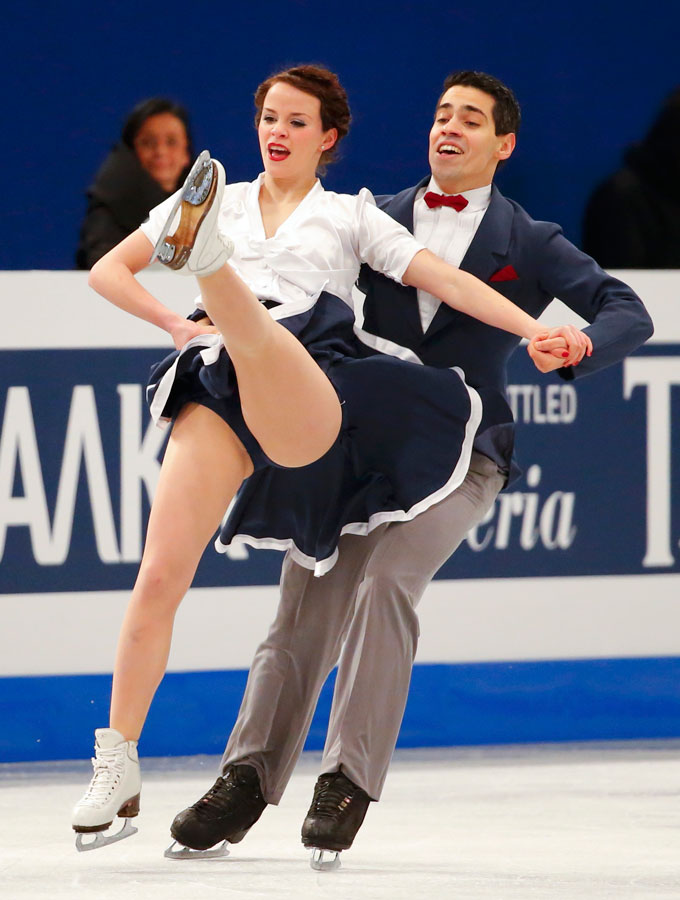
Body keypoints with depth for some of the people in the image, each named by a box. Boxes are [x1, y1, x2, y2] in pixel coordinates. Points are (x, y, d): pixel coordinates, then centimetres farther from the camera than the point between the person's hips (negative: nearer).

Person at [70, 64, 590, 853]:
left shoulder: (350, 216, 25)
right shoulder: (219, 203, 29)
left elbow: (444, 280, 16)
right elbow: (106, 271, 26)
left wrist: (536, 331, 3)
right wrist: (175, 324, 10)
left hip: (310, 396, -2)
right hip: (221, 391, 2)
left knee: (259, 338, -41)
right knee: (160, 575, -14)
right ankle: (117, 768, -9)